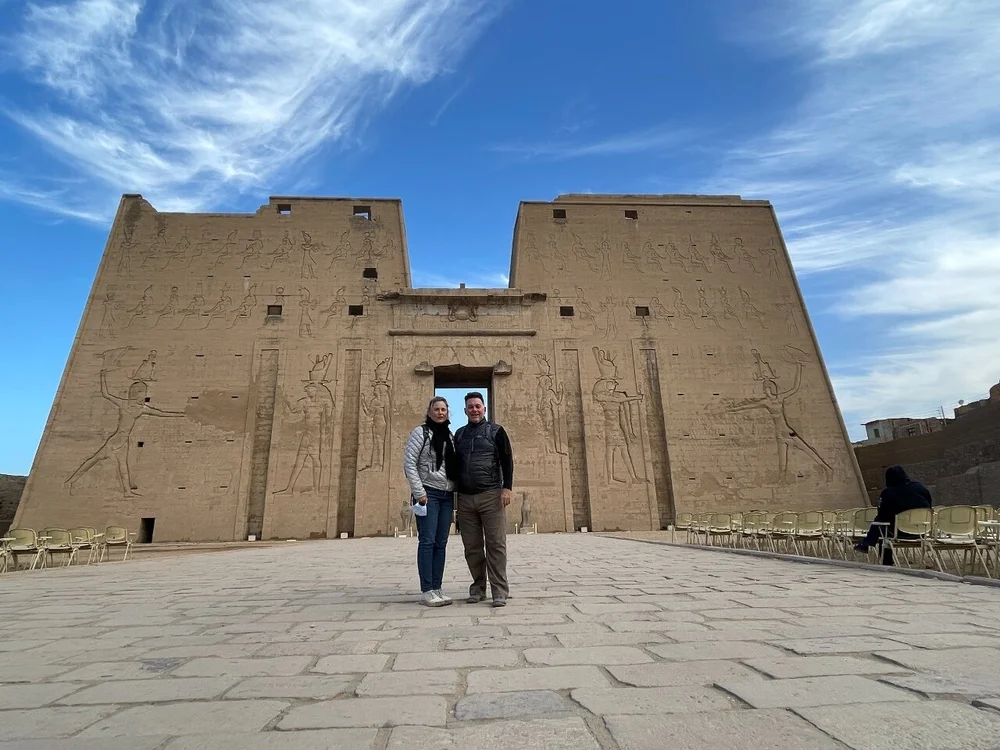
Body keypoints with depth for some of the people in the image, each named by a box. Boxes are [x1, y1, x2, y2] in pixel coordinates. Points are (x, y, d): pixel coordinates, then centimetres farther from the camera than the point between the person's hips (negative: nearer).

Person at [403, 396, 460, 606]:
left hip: (447, 495, 6)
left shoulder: (450, 436, 15)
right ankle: (427, 591, 3)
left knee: (441, 543, 7)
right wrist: (419, 492, -14)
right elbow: (409, 463, -8)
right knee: (427, 541, -4)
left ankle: (437, 588, 15)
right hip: (428, 494, -6)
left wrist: (456, 490, 9)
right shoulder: (421, 432, -2)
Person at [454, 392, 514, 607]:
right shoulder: (459, 434, 16)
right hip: (465, 498, 4)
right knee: (472, 547, 8)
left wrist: (507, 488, -9)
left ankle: (499, 591, 4)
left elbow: (507, 460, 0)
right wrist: (455, 491, 15)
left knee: (495, 545, -3)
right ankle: (478, 588, 20)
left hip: (491, 496, -4)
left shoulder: (495, 431, 5)